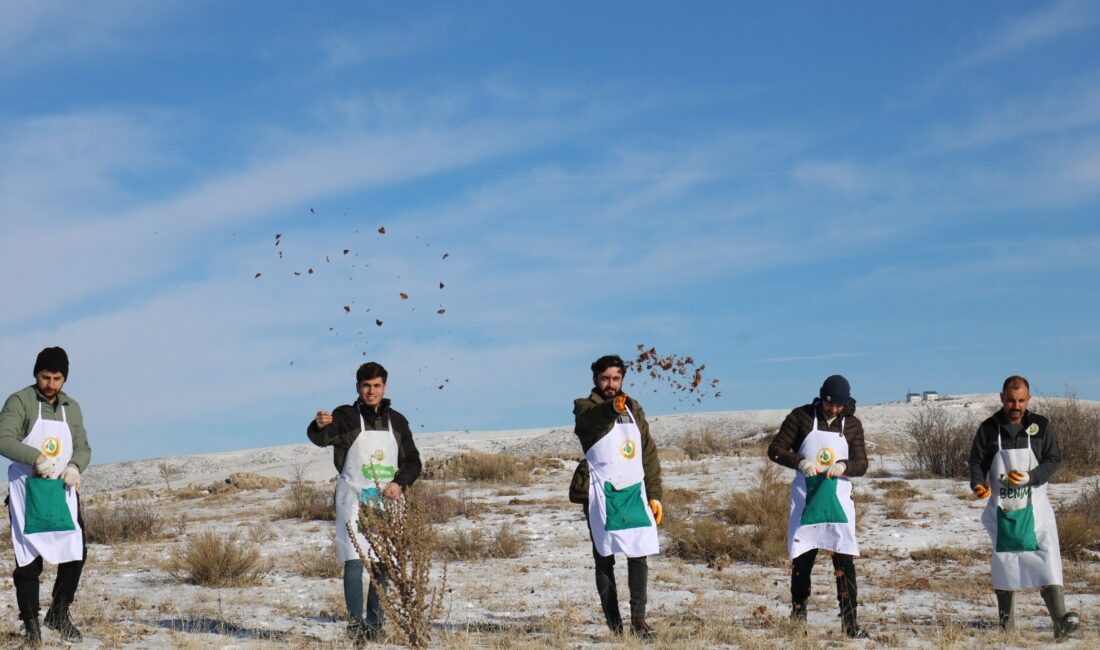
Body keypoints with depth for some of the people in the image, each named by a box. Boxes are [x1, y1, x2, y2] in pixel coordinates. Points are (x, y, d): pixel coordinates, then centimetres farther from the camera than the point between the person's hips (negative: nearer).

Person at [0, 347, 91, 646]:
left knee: (76, 553, 0)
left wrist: (75, 466, -11)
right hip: (27, 490, -5)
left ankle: (59, 613, 17)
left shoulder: (71, 408, 12)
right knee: (28, 559, -1)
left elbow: (83, 448, 12)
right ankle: (30, 623, 9)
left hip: (62, 490, 5)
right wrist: (36, 458, -30)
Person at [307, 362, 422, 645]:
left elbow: (413, 461, 14)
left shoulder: (397, 421, 10)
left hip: (387, 502, 4)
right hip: (354, 501, -4)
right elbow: (321, 438, -22)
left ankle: (374, 624, 15)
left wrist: (400, 483, -6)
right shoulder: (346, 416, -2)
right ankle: (355, 624, -11)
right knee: (355, 561, -13)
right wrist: (320, 426, -46)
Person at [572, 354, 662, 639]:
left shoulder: (634, 409, 18)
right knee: (605, 560, 0)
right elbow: (593, 418, -24)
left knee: (639, 556, -5)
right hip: (602, 495, -4)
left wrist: (654, 495, 11)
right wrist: (612, 408, -47)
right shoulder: (585, 407, 2)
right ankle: (613, 624, 2)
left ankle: (638, 619, -5)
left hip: (635, 491, 4)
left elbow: (649, 454, 18)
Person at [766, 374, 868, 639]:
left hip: (837, 500, 1)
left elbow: (862, 465, 5)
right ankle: (798, 617, 22)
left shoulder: (853, 425, 5)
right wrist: (800, 462, -19)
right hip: (805, 499, -1)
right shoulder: (801, 417, -2)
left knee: (844, 561, -7)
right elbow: (775, 449, -1)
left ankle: (849, 622, -3)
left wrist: (844, 465, -18)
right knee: (801, 560, 7)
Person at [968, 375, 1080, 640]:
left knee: (1047, 557, -14)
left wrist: (1029, 477, -15)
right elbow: (976, 461, 3)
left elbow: (1054, 459, 1)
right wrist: (978, 484, -17)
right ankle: (1006, 622, 15)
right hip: (1002, 508, 1)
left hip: (1034, 506, -1)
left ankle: (1060, 620, -23)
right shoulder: (989, 428, 1)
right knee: (1005, 561, 5)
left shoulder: (1041, 426, 0)